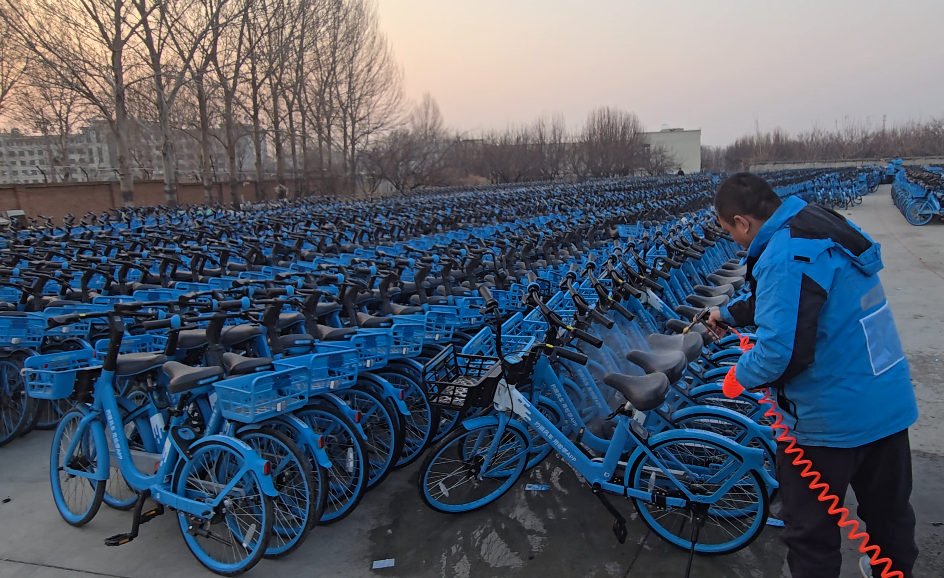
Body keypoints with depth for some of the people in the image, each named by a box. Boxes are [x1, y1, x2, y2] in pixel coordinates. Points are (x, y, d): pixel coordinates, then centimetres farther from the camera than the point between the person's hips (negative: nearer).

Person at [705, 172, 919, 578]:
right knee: (890, 510, 28)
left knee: (811, 530, 11)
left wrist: (741, 373, -11)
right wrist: (730, 314, 32)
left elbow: (779, 351, -32)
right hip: (891, 404, 9)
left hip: (830, 419, -9)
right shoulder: (826, 224, 4)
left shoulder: (783, 257, -25)